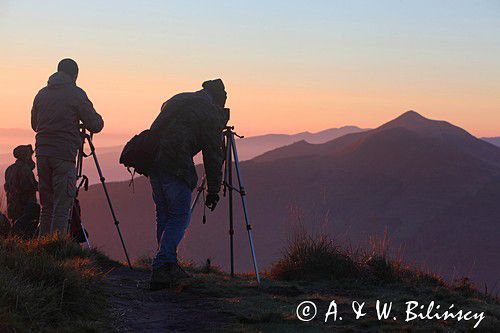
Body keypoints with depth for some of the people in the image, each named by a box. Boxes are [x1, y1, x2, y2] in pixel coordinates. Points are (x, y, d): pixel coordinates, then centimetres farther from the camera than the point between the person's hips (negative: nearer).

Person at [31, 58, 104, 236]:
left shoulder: (42, 94, 13)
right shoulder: (76, 94, -4)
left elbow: (34, 124, 22)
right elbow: (95, 125, -4)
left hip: (42, 153, 6)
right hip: (64, 155, -6)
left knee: (46, 206, 12)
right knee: (62, 207, -5)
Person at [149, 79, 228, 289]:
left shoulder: (177, 100, 26)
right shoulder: (211, 113, 3)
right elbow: (213, 154, 2)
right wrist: (213, 190, 5)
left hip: (153, 160, 7)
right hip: (176, 166, -7)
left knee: (164, 214, 15)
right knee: (180, 216, -1)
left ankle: (169, 267, 18)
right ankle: (161, 269, -10)